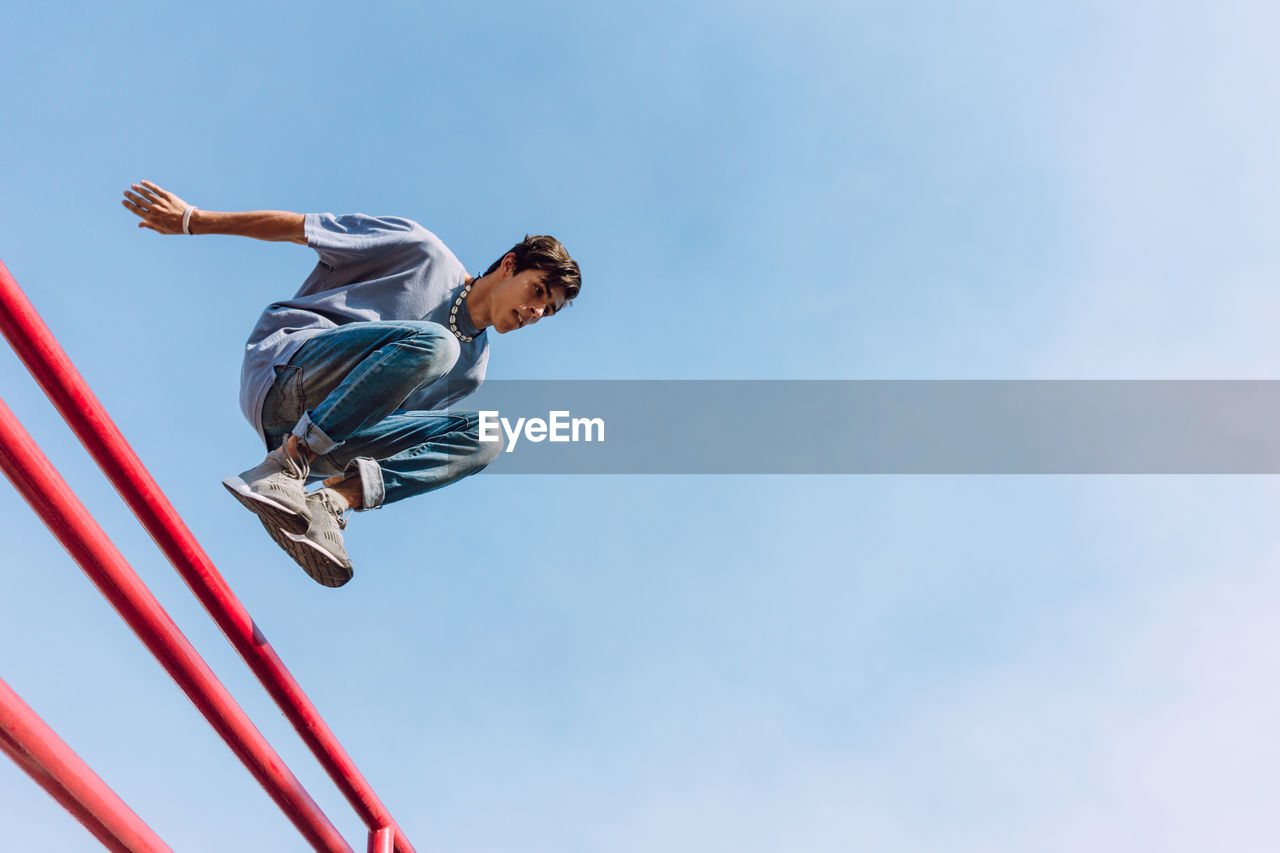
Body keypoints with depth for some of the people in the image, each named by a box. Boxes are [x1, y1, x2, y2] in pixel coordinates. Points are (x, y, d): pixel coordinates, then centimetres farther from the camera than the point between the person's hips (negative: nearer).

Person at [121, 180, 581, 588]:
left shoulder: (471, 366, 19)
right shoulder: (426, 253, 2)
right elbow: (300, 227, 4)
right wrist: (191, 220, 2)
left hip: (333, 435, 5)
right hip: (281, 370, -5)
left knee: (484, 437, -13)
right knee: (430, 341, -30)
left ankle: (332, 498, -27)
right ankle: (279, 470, -27)